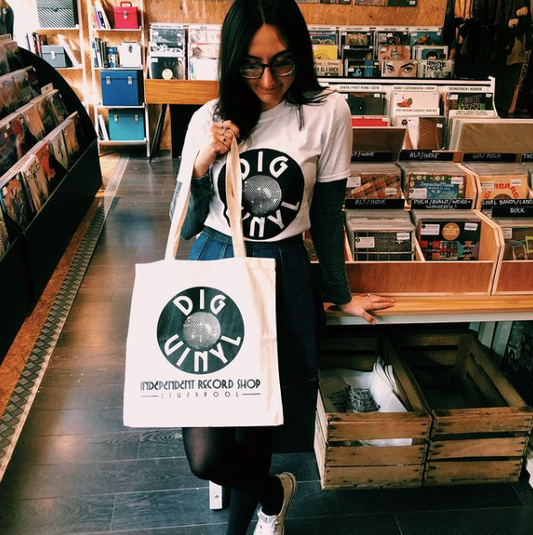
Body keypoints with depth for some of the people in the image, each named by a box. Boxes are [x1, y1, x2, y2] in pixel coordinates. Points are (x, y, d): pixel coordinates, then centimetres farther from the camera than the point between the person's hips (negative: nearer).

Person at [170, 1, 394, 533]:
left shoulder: (327, 113, -4)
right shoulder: (210, 119, 0)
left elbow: (326, 216, 5)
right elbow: (187, 227, 2)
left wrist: (341, 295, 12)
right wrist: (204, 164, -15)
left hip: (282, 277, -1)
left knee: (258, 414, 11)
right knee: (205, 454, -6)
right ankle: (274, 491, 32)